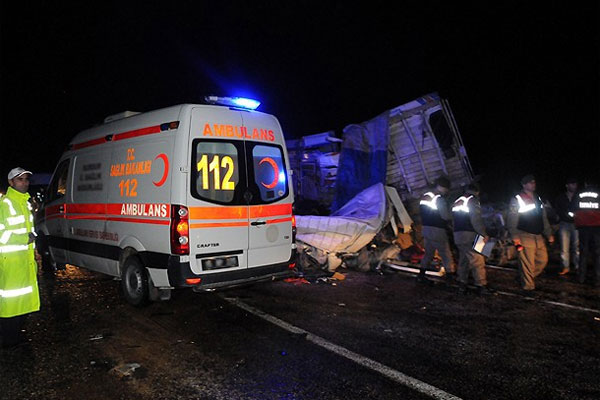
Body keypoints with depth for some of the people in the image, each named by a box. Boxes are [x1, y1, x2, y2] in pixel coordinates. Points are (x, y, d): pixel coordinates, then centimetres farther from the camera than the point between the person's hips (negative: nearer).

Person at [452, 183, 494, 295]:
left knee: (463, 260, 15)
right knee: (478, 260, -3)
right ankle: (481, 285, -1)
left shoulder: (457, 202, 18)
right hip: (469, 235, -8)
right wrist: (484, 234, -11)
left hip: (458, 235, 8)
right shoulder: (473, 200, -7)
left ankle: (462, 284, 18)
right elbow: (476, 220, -16)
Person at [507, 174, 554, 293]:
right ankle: (528, 287, 6)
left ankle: (524, 277, 24)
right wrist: (515, 237, -17)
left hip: (538, 237, 7)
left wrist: (549, 234, 15)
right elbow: (512, 220, -9)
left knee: (543, 259, 7)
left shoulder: (538, 199, 18)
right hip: (525, 236, -7)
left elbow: (544, 218, 22)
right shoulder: (517, 200, -3)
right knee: (528, 263, -6)